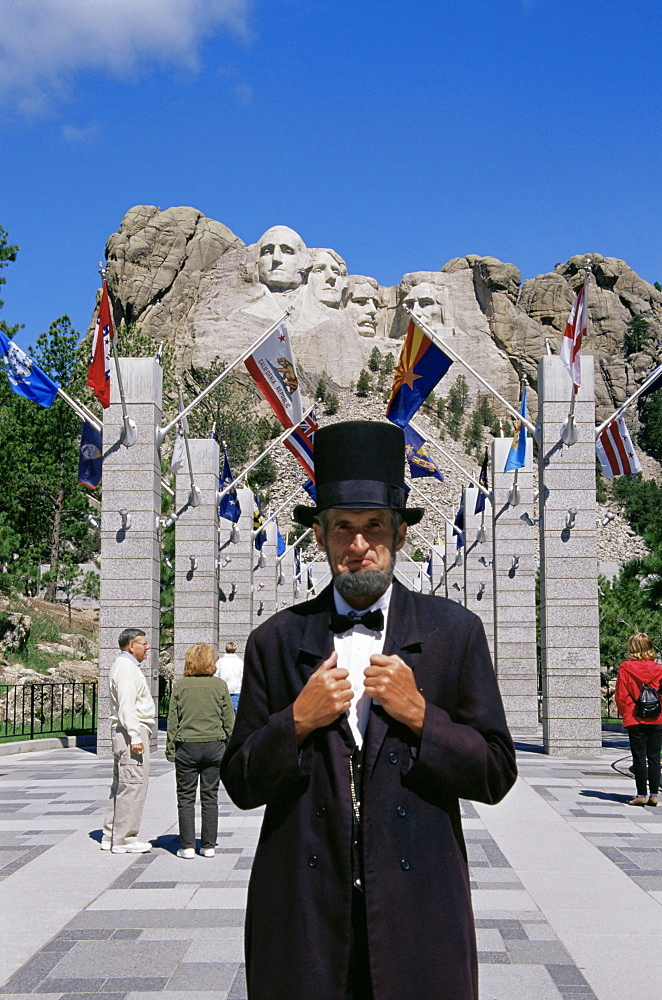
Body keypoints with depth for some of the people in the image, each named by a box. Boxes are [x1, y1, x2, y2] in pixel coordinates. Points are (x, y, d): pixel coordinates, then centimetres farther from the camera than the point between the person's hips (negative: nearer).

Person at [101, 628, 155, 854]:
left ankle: (111, 836, 19)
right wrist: (135, 737, -25)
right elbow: (126, 706, -22)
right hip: (132, 732, -11)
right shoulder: (127, 668, -13)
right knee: (133, 785, -9)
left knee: (121, 785, 14)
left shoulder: (126, 666, 20)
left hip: (125, 732, 11)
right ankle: (123, 840, -6)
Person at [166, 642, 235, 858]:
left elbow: (172, 721, -1)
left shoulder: (181, 685, -2)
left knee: (186, 797, 6)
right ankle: (209, 846, 11)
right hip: (214, 745, 1)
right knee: (210, 797, 8)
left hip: (187, 746, -1)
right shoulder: (220, 685, 0)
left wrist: (170, 750, 6)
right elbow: (229, 719, 3)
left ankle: (187, 846, 5)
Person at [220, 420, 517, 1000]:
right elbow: (241, 784, 4)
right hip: (304, 914, 1)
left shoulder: (455, 632, 1)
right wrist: (297, 722, -12)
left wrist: (420, 715, -13)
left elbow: (496, 776, 0)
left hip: (419, 913, 0)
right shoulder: (276, 641, 3)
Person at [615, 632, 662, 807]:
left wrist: (626, 714, 6)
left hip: (636, 720, -2)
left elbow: (621, 696, -7)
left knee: (639, 758, 2)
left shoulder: (625, 668, -7)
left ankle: (641, 794, 1)